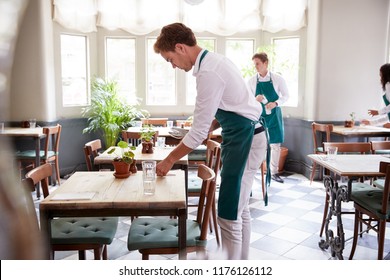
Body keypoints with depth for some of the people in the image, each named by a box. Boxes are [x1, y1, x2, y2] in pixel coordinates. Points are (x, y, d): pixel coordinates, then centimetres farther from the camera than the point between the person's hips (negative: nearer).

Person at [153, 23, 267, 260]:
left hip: (244, 141, -10)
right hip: (246, 137, 10)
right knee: (240, 210, 18)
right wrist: (210, 128, 4)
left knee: (229, 215, -3)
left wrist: (169, 160, -9)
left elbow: (199, 131, -20)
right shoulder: (215, 60, 10)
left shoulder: (208, 72, -21)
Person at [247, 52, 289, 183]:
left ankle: (274, 172, 21)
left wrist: (275, 103, -15)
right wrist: (255, 100, -18)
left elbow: (285, 95, 3)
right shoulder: (251, 81, -3)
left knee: (275, 144, 6)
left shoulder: (278, 79, -5)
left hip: (274, 116, 0)